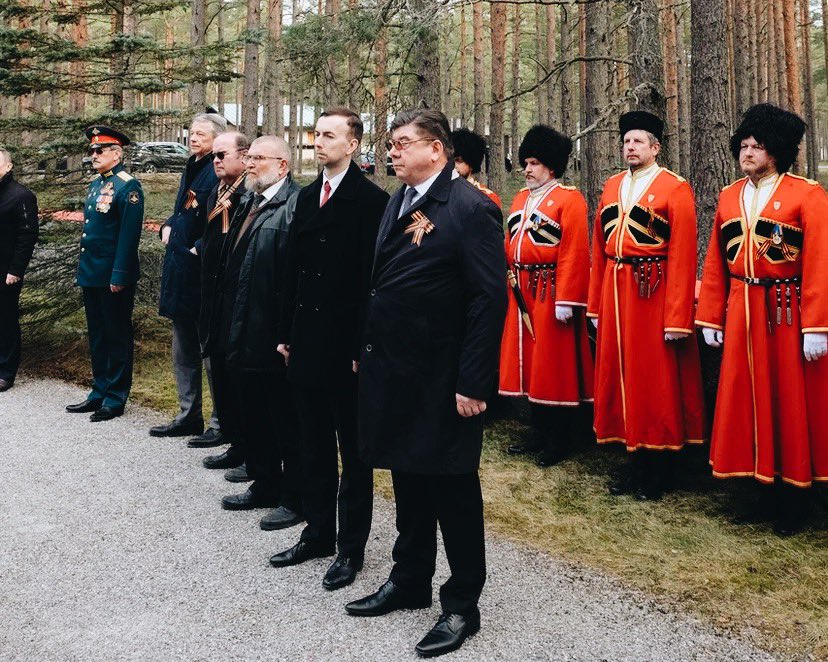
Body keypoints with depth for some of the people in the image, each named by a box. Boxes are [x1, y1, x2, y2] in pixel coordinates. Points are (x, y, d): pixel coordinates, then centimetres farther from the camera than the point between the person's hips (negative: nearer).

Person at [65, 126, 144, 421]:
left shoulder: (128, 187, -13)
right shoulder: (95, 184, 14)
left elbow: (129, 234, -18)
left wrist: (119, 276, -21)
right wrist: (84, 267, 16)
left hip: (113, 278, -9)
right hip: (90, 274, 9)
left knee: (117, 336, 2)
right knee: (97, 336, 15)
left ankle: (115, 398, 11)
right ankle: (99, 392, 26)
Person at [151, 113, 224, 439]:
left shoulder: (218, 173, -14)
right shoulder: (191, 168, 14)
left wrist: (198, 250, -16)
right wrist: (169, 226, 7)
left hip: (202, 273, -9)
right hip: (181, 272, 10)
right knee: (183, 349, 15)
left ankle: (222, 421, 11)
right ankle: (189, 416, 26)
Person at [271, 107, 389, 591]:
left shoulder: (372, 201, -10)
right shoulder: (308, 196, 12)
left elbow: (372, 279, -14)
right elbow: (294, 267, 13)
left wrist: (363, 346, -16)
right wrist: (287, 332, 11)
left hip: (346, 346, -7)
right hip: (307, 342, 7)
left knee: (354, 448, 5)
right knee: (315, 444, 16)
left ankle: (351, 547, 16)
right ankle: (318, 533, 30)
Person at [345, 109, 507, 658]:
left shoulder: (471, 209, -14)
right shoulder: (398, 204, 12)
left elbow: (490, 299, -18)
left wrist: (474, 383, -20)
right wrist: (368, 349, 13)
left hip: (442, 381, -8)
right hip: (392, 372, 8)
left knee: (452, 489, 4)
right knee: (408, 480, 19)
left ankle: (463, 605, 19)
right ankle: (410, 582, 36)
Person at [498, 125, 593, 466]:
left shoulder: (569, 199, -8)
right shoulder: (520, 199, 15)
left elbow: (575, 252, -15)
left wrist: (566, 300, -20)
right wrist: (509, 285, 10)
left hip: (551, 293, -7)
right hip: (522, 294, 7)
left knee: (555, 365, 0)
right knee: (529, 361, 11)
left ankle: (559, 443, 11)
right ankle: (540, 435, 24)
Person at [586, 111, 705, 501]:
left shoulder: (675, 189, -5)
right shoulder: (611, 187, 13)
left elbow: (683, 255, -11)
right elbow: (599, 249, 13)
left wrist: (677, 317, -16)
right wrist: (595, 304, 9)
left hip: (655, 294, -6)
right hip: (616, 293, 6)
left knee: (657, 380, 2)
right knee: (622, 376, 10)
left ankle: (659, 470, 16)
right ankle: (638, 463, 23)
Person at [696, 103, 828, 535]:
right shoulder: (729, 197, 10)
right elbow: (715, 263, 10)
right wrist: (710, 317, 7)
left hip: (789, 313, -5)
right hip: (741, 314, 5)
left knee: (791, 401, 4)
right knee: (748, 398, 8)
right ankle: (766, 484, 23)